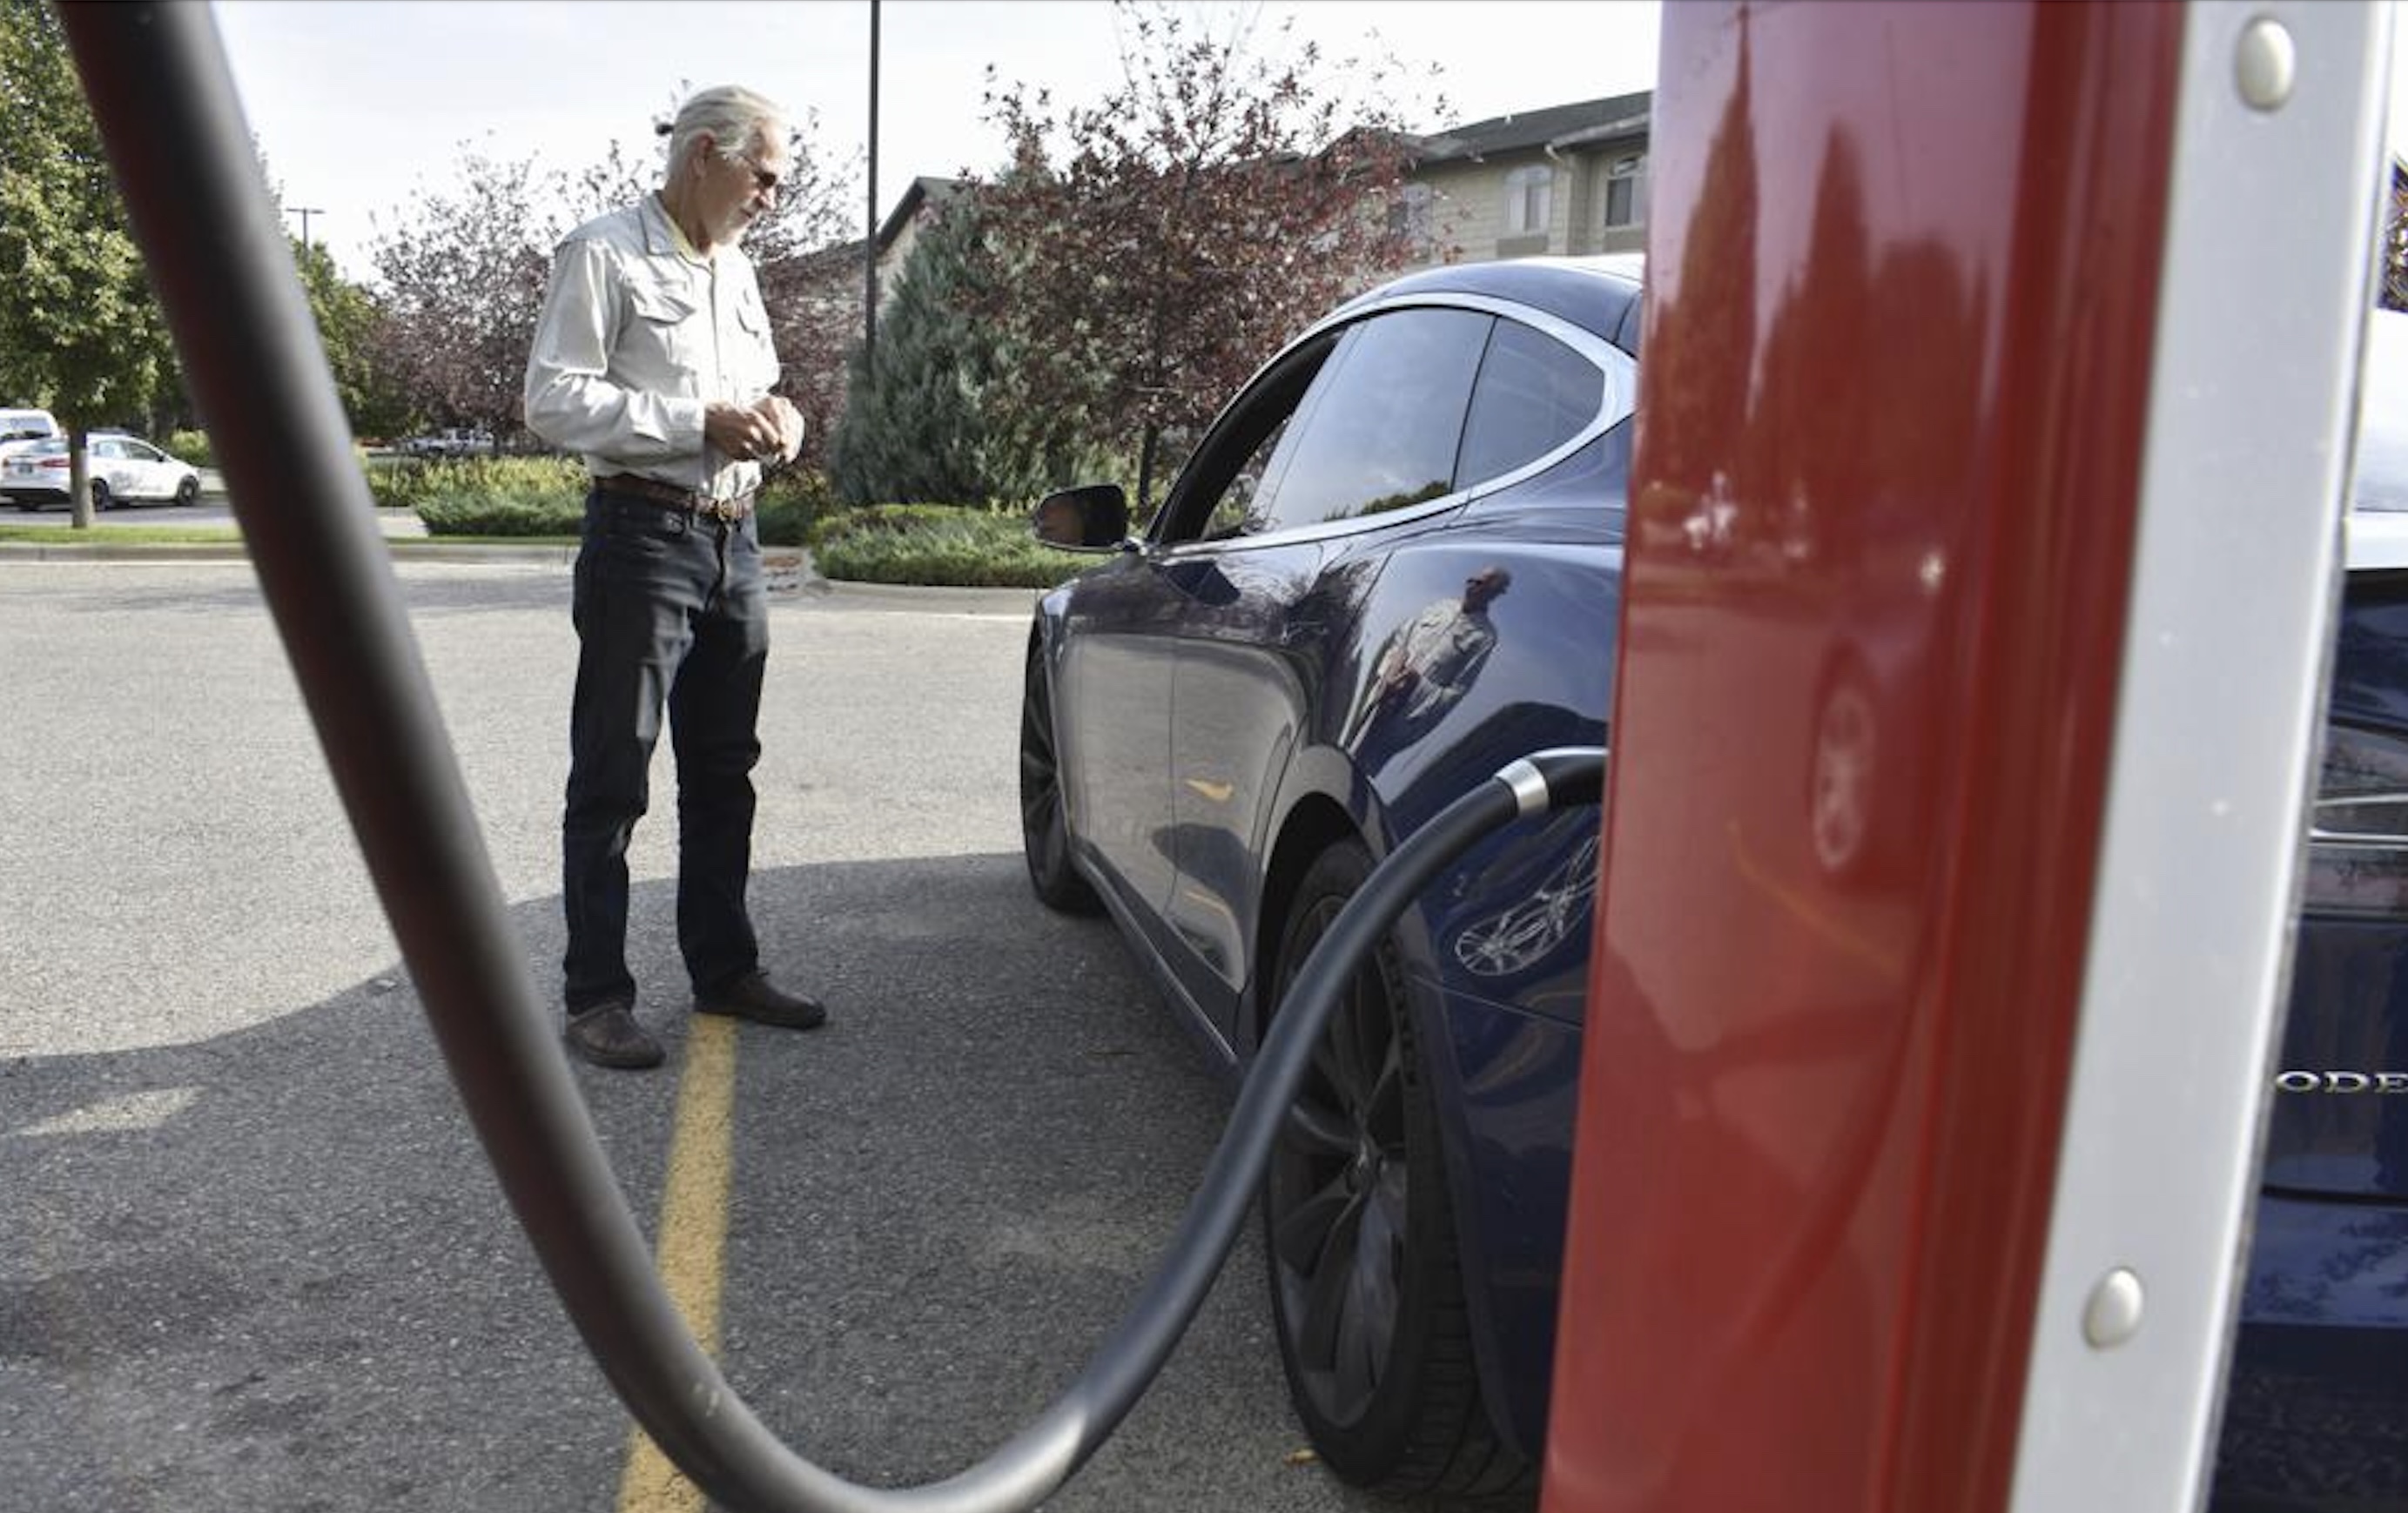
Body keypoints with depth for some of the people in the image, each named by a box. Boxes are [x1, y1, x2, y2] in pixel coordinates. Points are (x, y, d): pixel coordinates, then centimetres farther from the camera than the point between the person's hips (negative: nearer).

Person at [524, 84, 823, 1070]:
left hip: (734, 537, 8)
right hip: (643, 535, -8)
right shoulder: (605, 254, -5)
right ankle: (595, 998, 3)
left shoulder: (734, 269, 19)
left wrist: (777, 417, 4)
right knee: (612, 777, -3)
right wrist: (703, 423, -19)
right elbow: (554, 403, -14)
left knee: (724, 772, 13)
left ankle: (724, 970, 24)